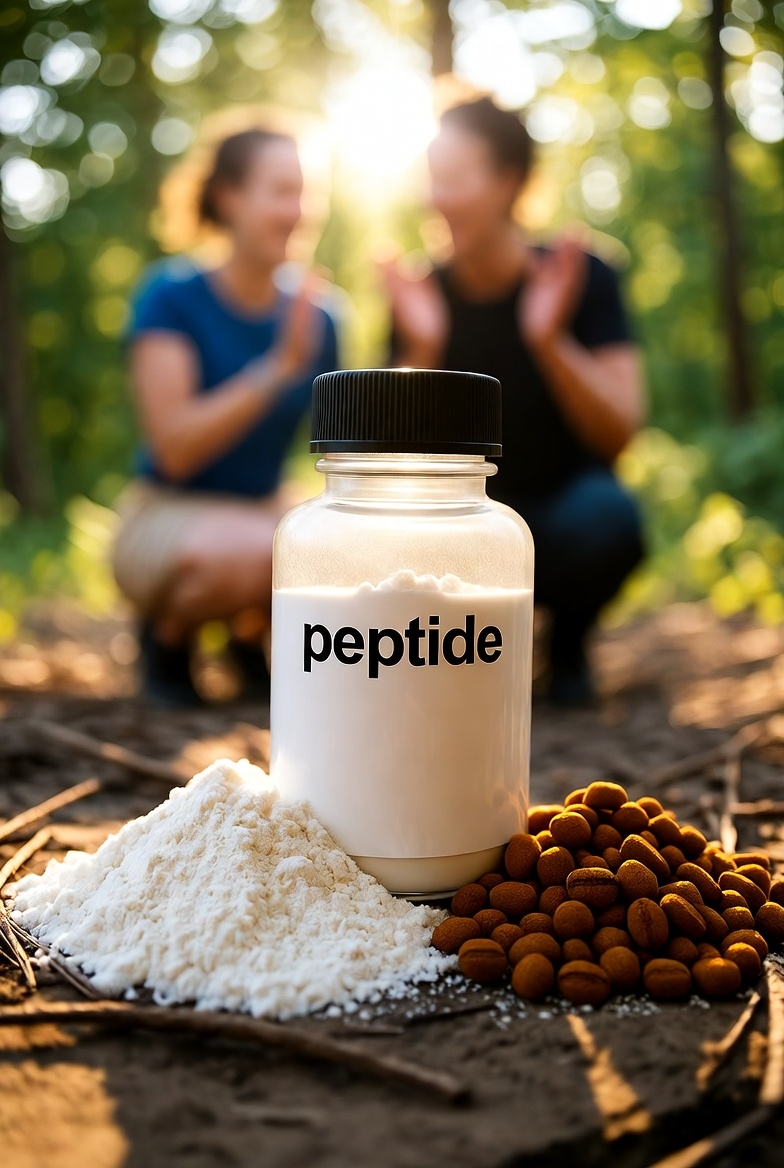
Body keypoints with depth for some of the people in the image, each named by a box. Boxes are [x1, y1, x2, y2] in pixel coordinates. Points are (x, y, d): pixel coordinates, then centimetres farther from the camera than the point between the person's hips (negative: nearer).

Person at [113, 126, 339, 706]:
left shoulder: (313, 320, 1)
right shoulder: (172, 295, -12)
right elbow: (175, 447, -22)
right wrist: (280, 367, -27)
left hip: (266, 515, 5)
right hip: (166, 519, -5)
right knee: (250, 550, -39)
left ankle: (252, 631, 9)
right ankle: (169, 631, -3)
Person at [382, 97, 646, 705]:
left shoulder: (582, 279, -8)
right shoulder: (422, 296, -2)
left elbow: (619, 434, -14)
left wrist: (551, 341, -28)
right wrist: (421, 352, -24)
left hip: (560, 515, -1)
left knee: (607, 514, -36)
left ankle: (568, 641, -1)